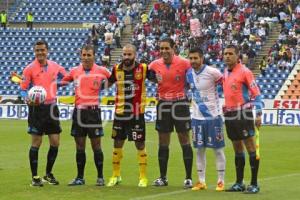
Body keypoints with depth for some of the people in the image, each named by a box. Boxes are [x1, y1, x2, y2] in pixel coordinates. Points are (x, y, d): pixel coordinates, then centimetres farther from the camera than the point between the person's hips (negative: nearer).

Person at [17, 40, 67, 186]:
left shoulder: (55, 66, 6)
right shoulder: (30, 69, -6)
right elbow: (23, 89, -5)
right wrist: (28, 98, -23)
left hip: (51, 107, 4)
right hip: (37, 108, -4)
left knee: (55, 143, 5)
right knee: (36, 143, -2)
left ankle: (48, 174, 22)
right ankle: (34, 177, 6)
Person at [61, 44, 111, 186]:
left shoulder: (101, 71, -3)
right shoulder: (74, 71, 7)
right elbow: (62, 82, 19)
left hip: (93, 111, -3)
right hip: (78, 111, 3)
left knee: (96, 145, 1)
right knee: (80, 146, 7)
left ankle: (100, 177, 10)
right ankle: (80, 177, 14)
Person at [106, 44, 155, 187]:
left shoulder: (143, 68, -8)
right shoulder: (116, 69, 1)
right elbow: (107, 84, 16)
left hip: (137, 114, -3)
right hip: (120, 113, 3)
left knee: (140, 145, 2)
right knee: (117, 144, 9)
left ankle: (143, 177, 12)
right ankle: (115, 176, 23)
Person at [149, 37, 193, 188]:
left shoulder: (184, 63, -9)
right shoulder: (155, 65, 1)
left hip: (180, 103, -3)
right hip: (163, 104, 4)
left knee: (184, 140, 0)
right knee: (163, 142, 8)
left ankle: (188, 178, 3)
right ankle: (163, 178, 15)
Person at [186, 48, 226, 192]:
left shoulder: (212, 72, -14)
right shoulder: (189, 74, 3)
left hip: (213, 116, -5)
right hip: (197, 117, 5)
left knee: (218, 149, 2)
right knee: (199, 149, 8)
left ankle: (221, 181, 9)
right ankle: (201, 181, 15)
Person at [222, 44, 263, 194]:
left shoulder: (244, 71, -9)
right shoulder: (225, 73, 11)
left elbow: (256, 93, -11)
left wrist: (258, 114, -17)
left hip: (243, 113, -7)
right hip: (229, 114, 7)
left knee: (250, 147, -5)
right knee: (237, 149, 12)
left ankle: (254, 184, -4)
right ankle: (239, 183, 18)